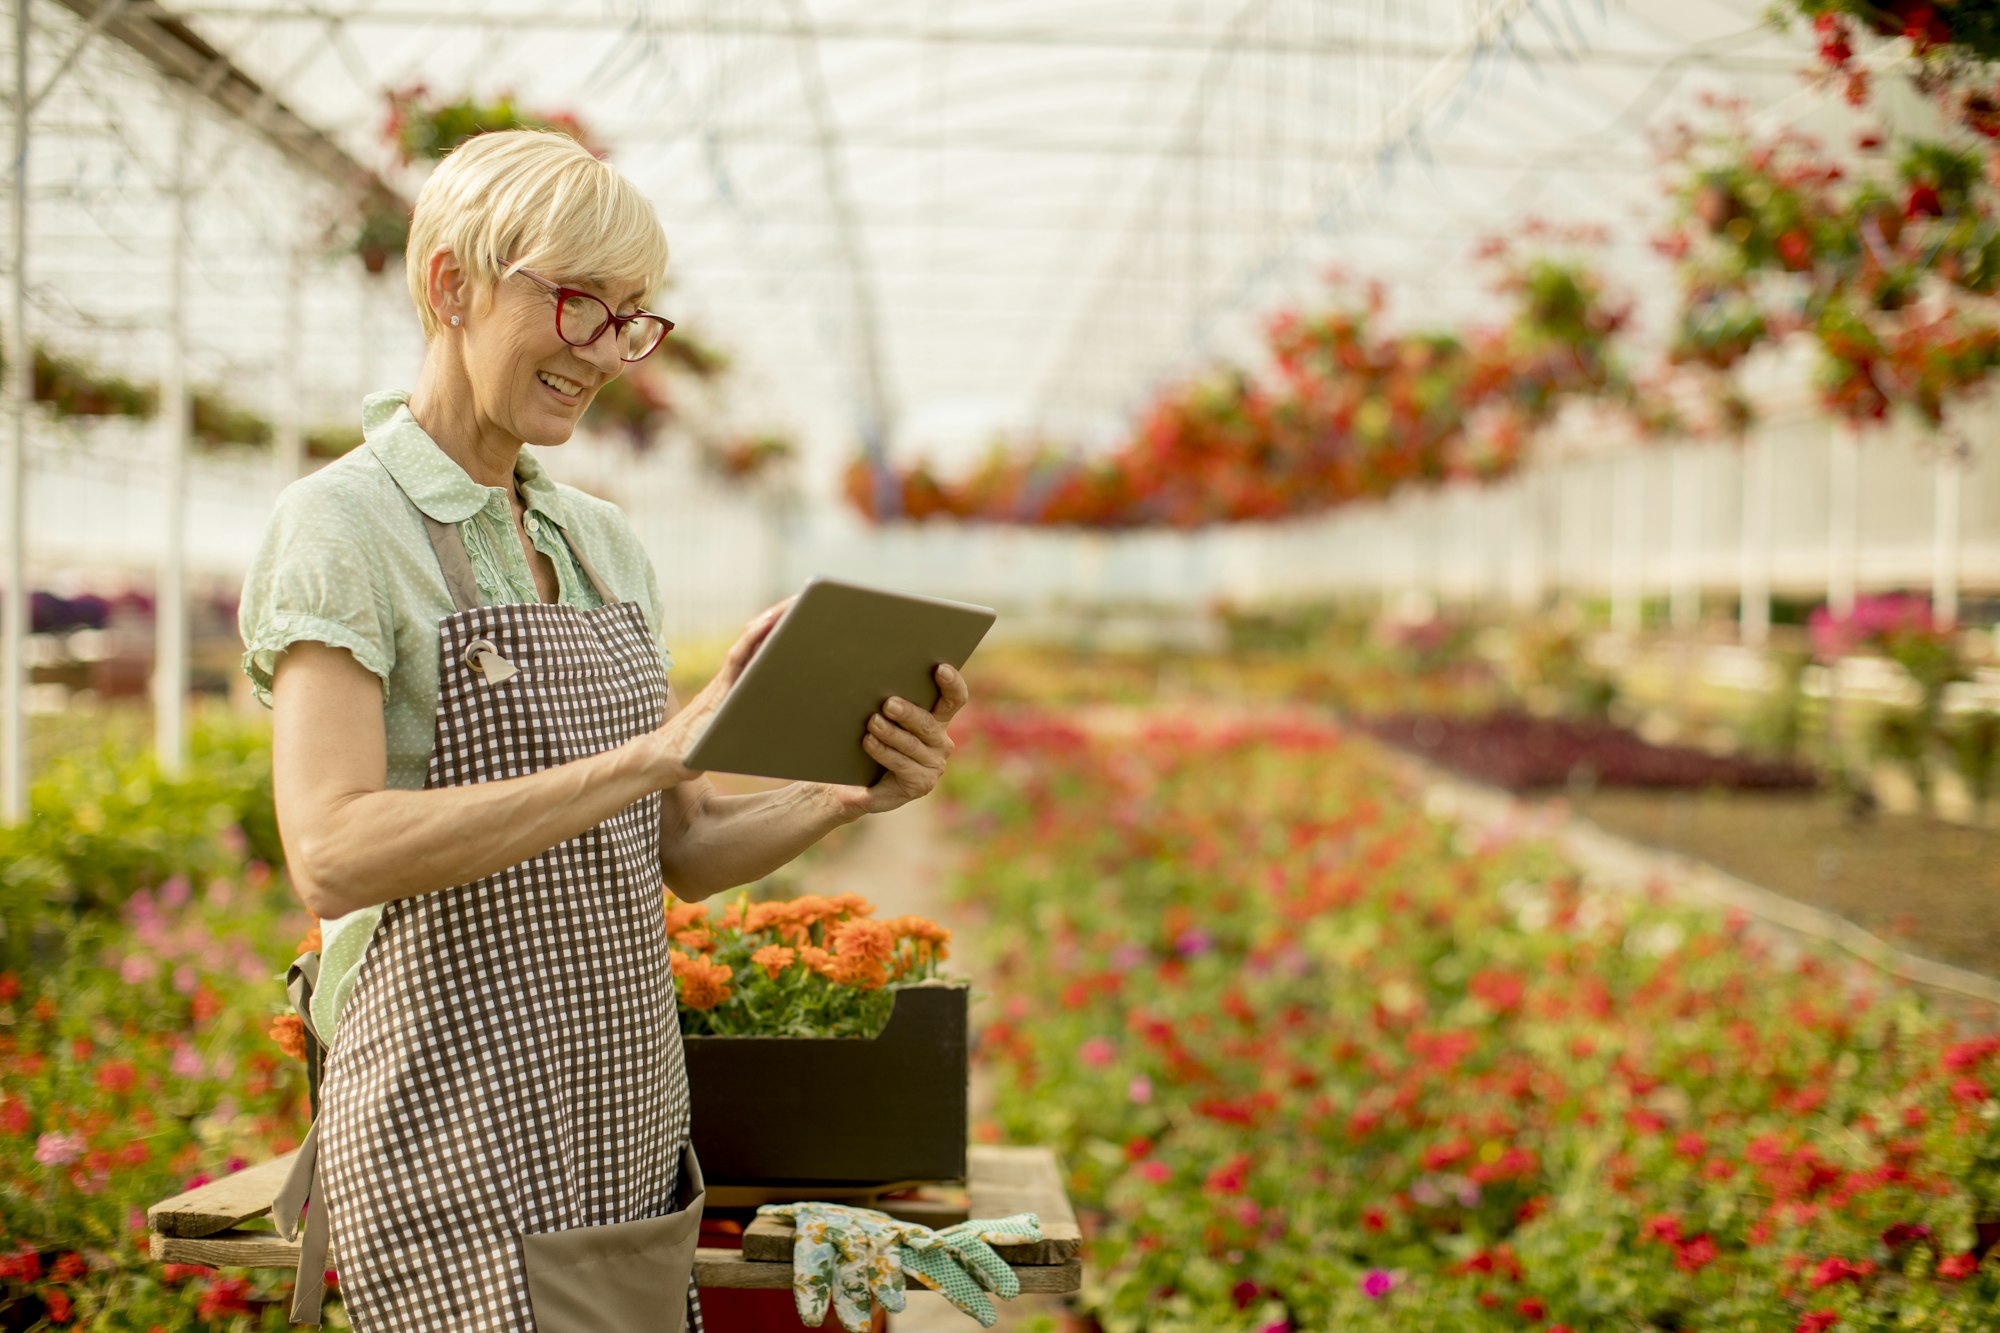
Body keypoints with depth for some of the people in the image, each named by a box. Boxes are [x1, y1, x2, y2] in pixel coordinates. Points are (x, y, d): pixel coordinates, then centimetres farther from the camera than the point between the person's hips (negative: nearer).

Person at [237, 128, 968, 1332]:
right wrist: (654, 750, -27)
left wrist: (849, 796, -5)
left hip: (629, 1143, 7)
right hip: (461, 1154, -7)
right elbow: (334, 852, -22)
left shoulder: (603, 540, 13)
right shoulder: (345, 525, -8)